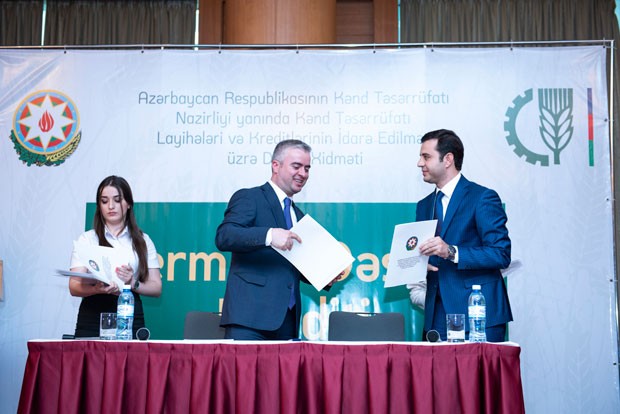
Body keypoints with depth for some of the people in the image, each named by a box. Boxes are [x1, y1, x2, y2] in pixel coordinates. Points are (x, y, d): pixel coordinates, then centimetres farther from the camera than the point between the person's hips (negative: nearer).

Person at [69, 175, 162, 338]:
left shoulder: (142, 241, 12)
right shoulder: (87, 238, 9)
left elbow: (156, 287, 7)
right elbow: (74, 287, -2)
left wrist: (133, 284, -12)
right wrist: (97, 289, -22)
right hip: (92, 318, -1)